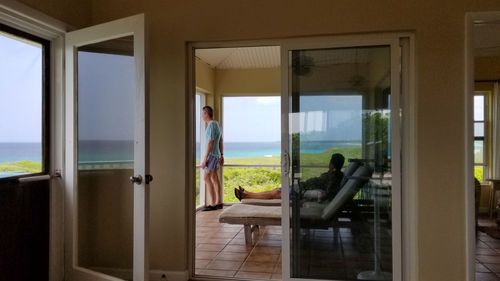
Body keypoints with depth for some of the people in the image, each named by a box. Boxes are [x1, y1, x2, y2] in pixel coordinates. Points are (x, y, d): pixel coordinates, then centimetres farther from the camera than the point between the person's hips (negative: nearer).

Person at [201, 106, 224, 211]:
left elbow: (210, 143, -21)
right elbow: (221, 141, 18)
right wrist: (221, 155, 22)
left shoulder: (211, 125, -16)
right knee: (214, 177, 11)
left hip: (211, 155, -10)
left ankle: (213, 204, -10)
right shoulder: (217, 124, 13)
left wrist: (204, 159, -21)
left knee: (207, 178, -10)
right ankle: (219, 202, 16)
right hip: (217, 155, 10)